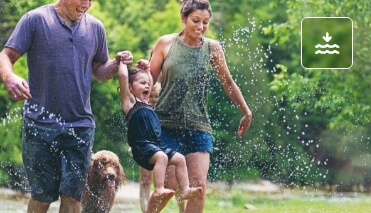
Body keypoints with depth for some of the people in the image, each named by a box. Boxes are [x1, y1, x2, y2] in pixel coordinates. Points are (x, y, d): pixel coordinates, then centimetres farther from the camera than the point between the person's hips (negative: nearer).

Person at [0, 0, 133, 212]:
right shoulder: (35, 20, -2)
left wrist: (117, 63, -1)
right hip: (40, 123, -3)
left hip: (81, 125, 3)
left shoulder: (95, 27, 10)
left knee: (72, 196, -2)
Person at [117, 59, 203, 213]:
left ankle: (185, 190, -4)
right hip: (141, 146, -8)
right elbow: (123, 76, -9)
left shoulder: (146, 102, 24)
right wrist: (123, 62, 6)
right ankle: (159, 190, -41)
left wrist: (146, 69, 37)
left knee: (179, 159, -3)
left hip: (157, 145, 8)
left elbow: (152, 83, 43)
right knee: (161, 157, -33)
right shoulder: (130, 101, 2)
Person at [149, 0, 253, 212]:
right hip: (166, 125, -2)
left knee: (199, 186, -9)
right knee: (169, 186, -8)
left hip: (199, 128, 2)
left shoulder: (212, 48, 4)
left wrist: (246, 112, 19)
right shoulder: (166, 43, 1)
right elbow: (150, 80, 6)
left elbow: (228, 83, 16)